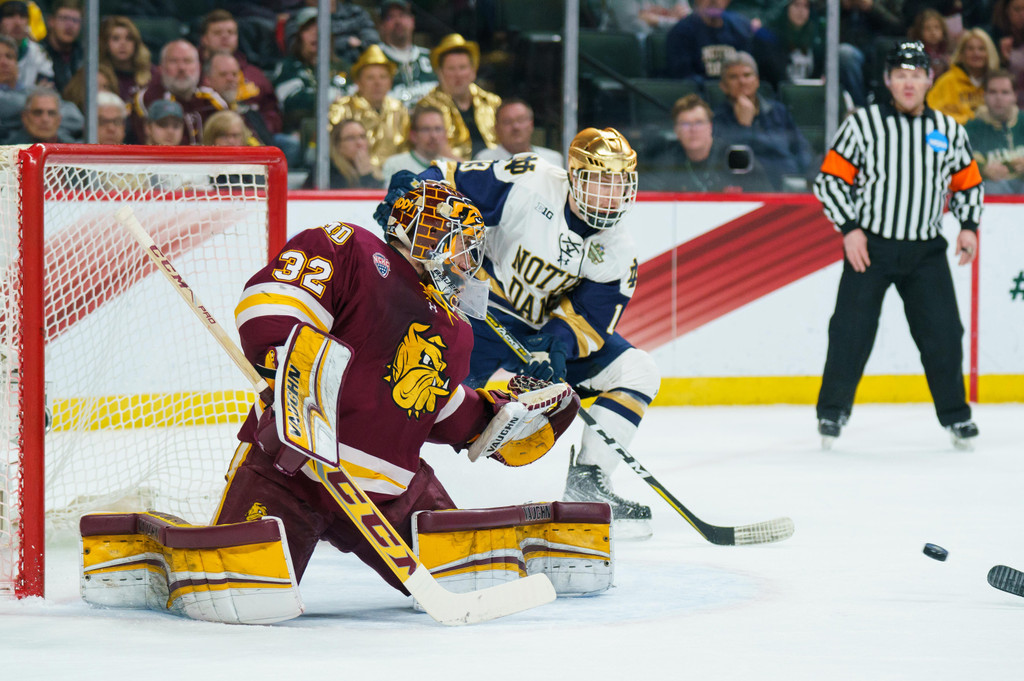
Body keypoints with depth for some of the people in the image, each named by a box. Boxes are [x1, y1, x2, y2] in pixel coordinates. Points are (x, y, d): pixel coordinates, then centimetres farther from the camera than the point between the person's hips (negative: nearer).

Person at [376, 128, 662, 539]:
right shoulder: (529, 184, -17)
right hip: (484, 314, -5)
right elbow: (449, 182, -13)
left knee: (637, 372, -7)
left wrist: (557, 345, -28)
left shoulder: (617, 251, -4)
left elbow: (589, 315, -8)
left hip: (547, 330, 5)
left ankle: (586, 481, -5)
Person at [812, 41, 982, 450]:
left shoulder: (949, 130, 7)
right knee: (852, 332, -5)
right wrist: (849, 229, -11)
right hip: (869, 246, -2)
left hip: (926, 251, 2)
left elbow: (968, 183, 18)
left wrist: (969, 226, 3)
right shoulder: (863, 124, -3)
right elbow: (830, 180, -2)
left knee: (943, 335, 0)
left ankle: (956, 416, 15)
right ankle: (832, 411, 10)